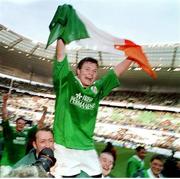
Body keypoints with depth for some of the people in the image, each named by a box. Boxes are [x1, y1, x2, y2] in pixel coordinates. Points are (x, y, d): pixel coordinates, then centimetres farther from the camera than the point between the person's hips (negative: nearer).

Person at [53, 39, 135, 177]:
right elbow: (61, 55, -9)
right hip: (65, 147, -4)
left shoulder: (97, 89, 5)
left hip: (87, 148, 5)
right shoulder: (66, 82, -4)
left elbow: (117, 71, 7)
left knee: (97, 175, 12)